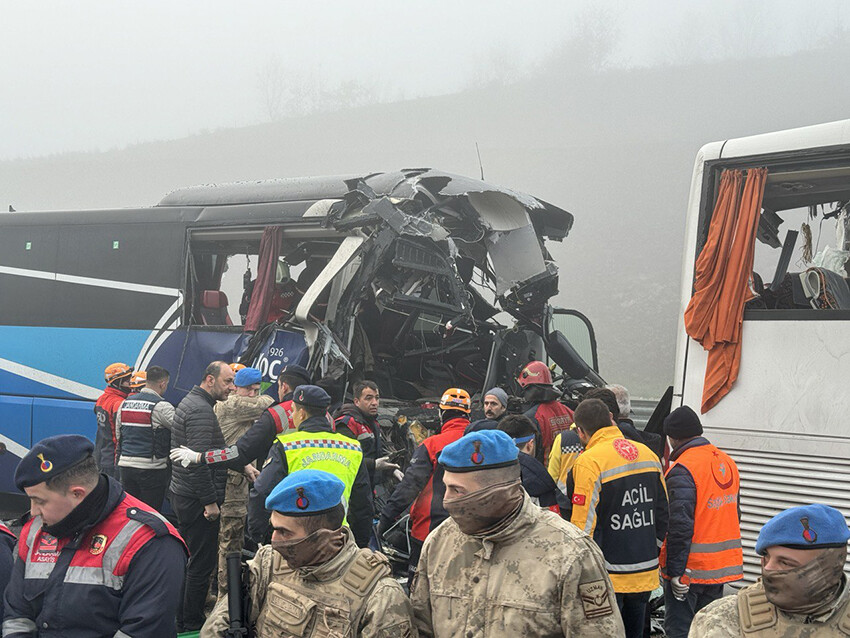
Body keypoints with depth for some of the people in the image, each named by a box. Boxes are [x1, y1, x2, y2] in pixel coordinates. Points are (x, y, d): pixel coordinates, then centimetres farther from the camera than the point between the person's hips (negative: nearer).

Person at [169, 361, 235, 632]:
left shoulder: (190, 402, 16)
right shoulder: (201, 410, -18)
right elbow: (199, 460, -24)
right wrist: (210, 502, -22)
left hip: (182, 495, 11)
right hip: (197, 499, -11)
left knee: (186, 560, 17)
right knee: (201, 565, -4)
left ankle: (180, 620, 26)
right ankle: (192, 626, 2)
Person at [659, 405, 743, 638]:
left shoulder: (682, 470, -17)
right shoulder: (727, 462, 9)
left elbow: (680, 525, -22)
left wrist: (675, 571, -18)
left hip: (690, 568, -8)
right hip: (723, 566, 8)